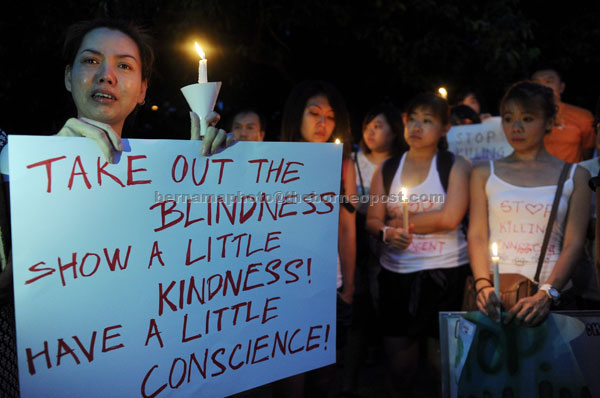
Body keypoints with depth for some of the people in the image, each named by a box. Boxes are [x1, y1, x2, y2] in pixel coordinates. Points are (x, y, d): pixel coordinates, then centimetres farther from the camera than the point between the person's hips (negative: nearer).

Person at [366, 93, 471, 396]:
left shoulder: (456, 166, 0)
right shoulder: (386, 170, 9)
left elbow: (449, 218, -13)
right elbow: (372, 221, 8)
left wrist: (401, 220, -6)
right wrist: (387, 232, -15)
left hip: (446, 273, -2)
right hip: (396, 273, 3)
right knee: (399, 365, 7)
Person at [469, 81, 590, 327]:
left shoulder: (574, 176, 7)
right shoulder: (485, 174, 10)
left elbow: (573, 244, 0)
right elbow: (477, 235, 4)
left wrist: (546, 295, -14)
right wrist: (483, 285, -12)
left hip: (552, 295, 0)